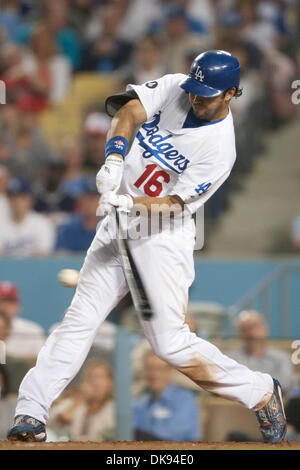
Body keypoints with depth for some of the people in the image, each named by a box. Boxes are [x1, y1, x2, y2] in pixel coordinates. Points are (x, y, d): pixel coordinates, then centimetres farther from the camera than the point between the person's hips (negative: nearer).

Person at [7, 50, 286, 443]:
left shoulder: (220, 149, -16)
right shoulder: (174, 88, 0)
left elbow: (174, 204, -18)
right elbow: (129, 112, -9)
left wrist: (131, 203, -34)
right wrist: (114, 160, -26)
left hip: (162, 238, -6)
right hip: (116, 231, 6)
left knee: (170, 343, -10)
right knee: (79, 320, -3)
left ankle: (261, 392, 6)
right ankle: (31, 411, -6)